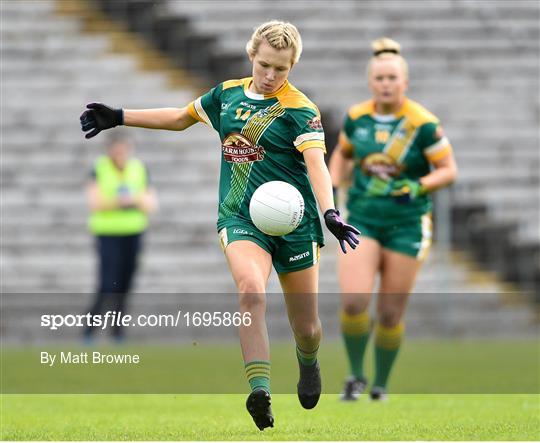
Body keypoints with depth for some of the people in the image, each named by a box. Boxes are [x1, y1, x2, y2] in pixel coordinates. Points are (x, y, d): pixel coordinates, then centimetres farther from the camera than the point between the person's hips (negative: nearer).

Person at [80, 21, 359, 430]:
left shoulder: (299, 109, -7)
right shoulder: (228, 94, 8)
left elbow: (315, 162, -21)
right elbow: (181, 117, 25)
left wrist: (330, 213, -37)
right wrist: (119, 118, 24)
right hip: (239, 217, 2)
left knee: (306, 328, 5)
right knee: (251, 289, -30)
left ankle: (308, 363, 44)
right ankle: (260, 392, -38)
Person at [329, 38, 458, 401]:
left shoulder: (423, 124, -12)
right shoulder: (357, 117, -1)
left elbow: (449, 171, -8)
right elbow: (342, 154, 18)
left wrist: (418, 187, -24)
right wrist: (335, 190, 5)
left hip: (407, 226, -2)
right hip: (361, 219, 2)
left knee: (391, 314, 2)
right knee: (353, 303, -16)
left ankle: (381, 383, 26)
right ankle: (356, 376, 6)